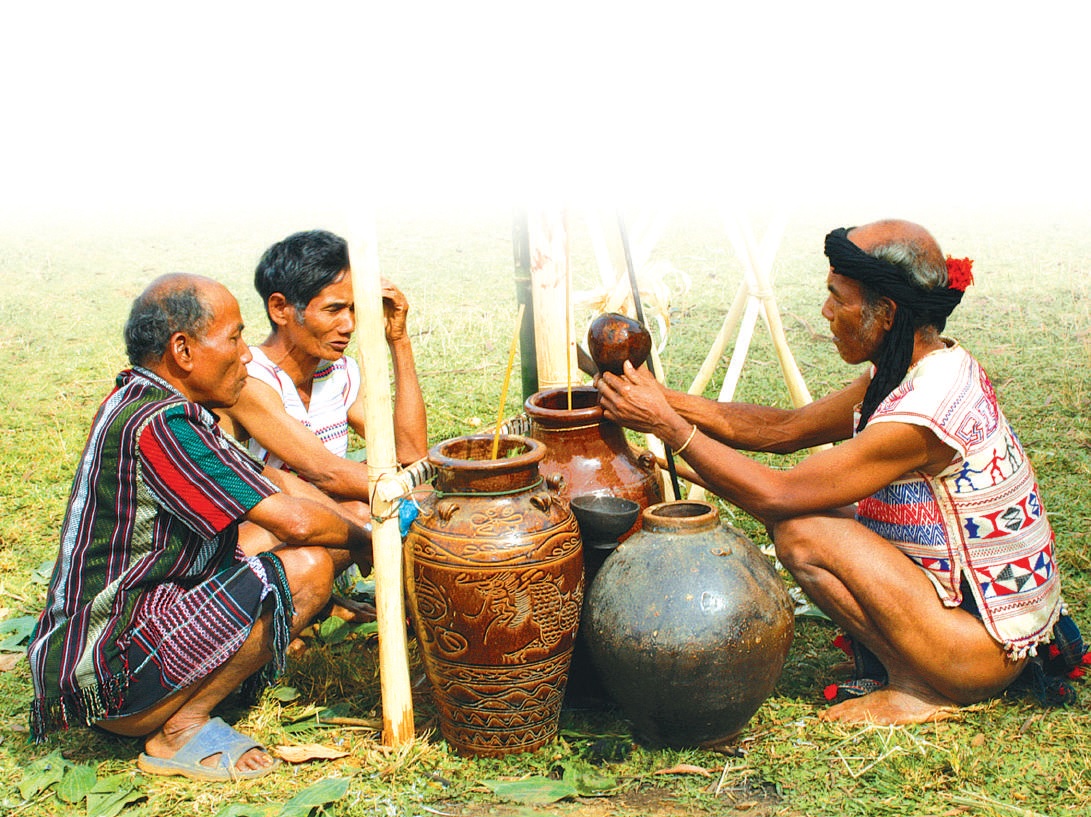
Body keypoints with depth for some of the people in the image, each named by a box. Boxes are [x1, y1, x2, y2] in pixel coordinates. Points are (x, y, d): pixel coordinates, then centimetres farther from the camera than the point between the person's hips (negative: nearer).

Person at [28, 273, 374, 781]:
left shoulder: (143, 401, 9)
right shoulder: (158, 425, -23)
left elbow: (271, 481, 14)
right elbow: (297, 520, -22)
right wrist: (364, 542, -2)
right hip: (104, 678, -10)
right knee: (305, 566, -21)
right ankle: (180, 731, -6)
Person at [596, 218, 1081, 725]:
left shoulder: (920, 417, -29)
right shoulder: (935, 365, 0)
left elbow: (773, 496, -24)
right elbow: (786, 428, 5)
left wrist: (666, 425, -18)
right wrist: (664, 400, -3)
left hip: (990, 649, -9)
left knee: (799, 529, -19)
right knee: (815, 505, 8)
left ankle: (916, 689, -3)